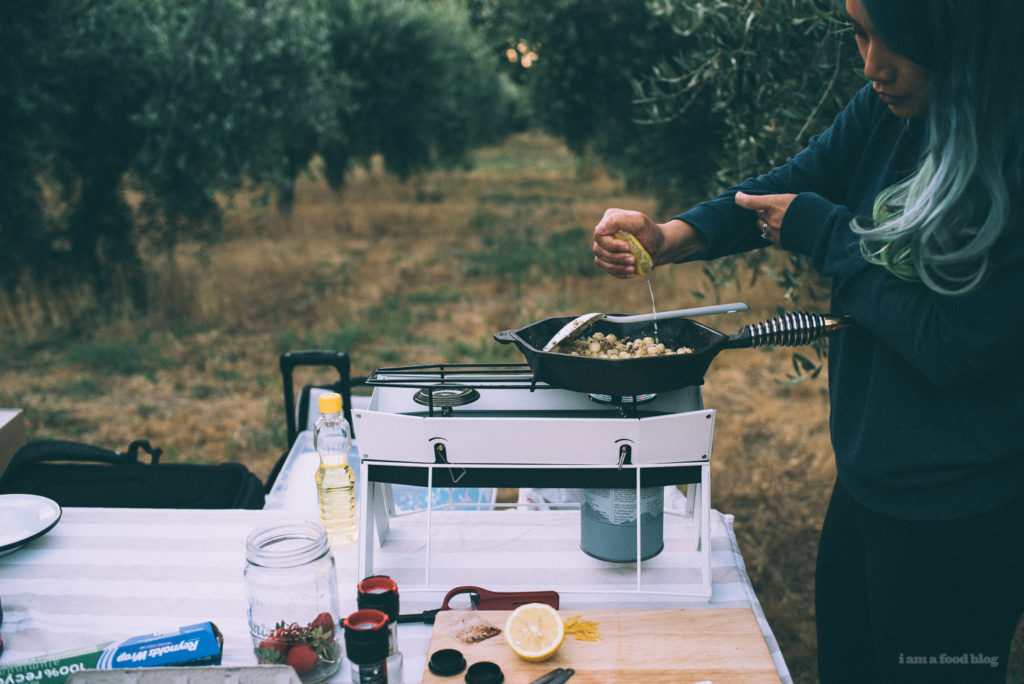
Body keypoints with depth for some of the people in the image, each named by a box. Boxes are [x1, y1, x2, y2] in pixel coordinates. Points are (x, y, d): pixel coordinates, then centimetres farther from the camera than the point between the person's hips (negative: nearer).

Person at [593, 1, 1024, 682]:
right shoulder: (889, 108, -5)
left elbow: (953, 346, -27)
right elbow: (799, 182, 5)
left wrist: (822, 231, -16)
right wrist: (671, 236, -13)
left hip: (960, 519, -7)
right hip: (866, 474, 7)